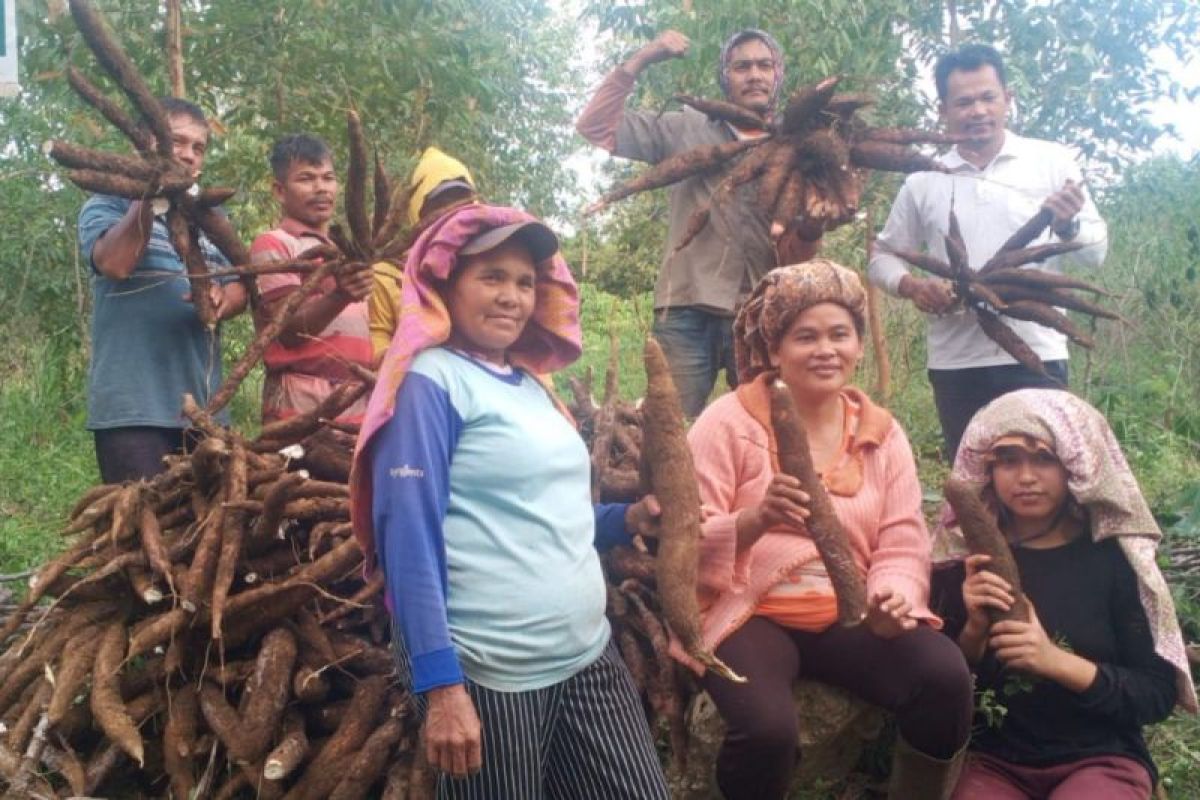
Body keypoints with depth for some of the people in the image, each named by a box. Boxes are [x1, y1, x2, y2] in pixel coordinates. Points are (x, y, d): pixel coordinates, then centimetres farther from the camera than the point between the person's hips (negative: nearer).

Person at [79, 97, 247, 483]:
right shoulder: (107, 205, 3)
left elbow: (239, 287, 7)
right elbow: (115, 263, -17)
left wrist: (221, 298, -15)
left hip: (204, 407, 5)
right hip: (134, 407, -5)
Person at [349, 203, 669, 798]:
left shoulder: (532, 386, 12)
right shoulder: (430, 382, -10)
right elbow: (409, 536, -17)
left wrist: (629, 519, 4)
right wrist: (441, 685, -21)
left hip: (589, 656, 8)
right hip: (489, 675, -7)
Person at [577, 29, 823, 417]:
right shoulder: (687, 130, 10)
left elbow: (795, 254, 7)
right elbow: (594, 126, 8)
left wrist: (813, 225, -15)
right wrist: (640, 59, 1)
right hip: (688, 312, -1)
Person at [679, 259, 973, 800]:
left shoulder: (882, 432, 9)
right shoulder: (728, 422, -5)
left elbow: (902, 544, 5)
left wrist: (892, 596, -18)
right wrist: (756, 520, -30)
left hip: (851, 616, 4)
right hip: (751, 613, -4)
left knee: (946, 678, -22)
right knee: (768, 727, -32)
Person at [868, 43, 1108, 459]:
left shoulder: (1052, 161, 2)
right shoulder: (922, 180, 7)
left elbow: (1095, 251, 3)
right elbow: (884, 256, 14)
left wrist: (1067, 227, -19)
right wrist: (911, 286, -7)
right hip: (955, 363, 2)